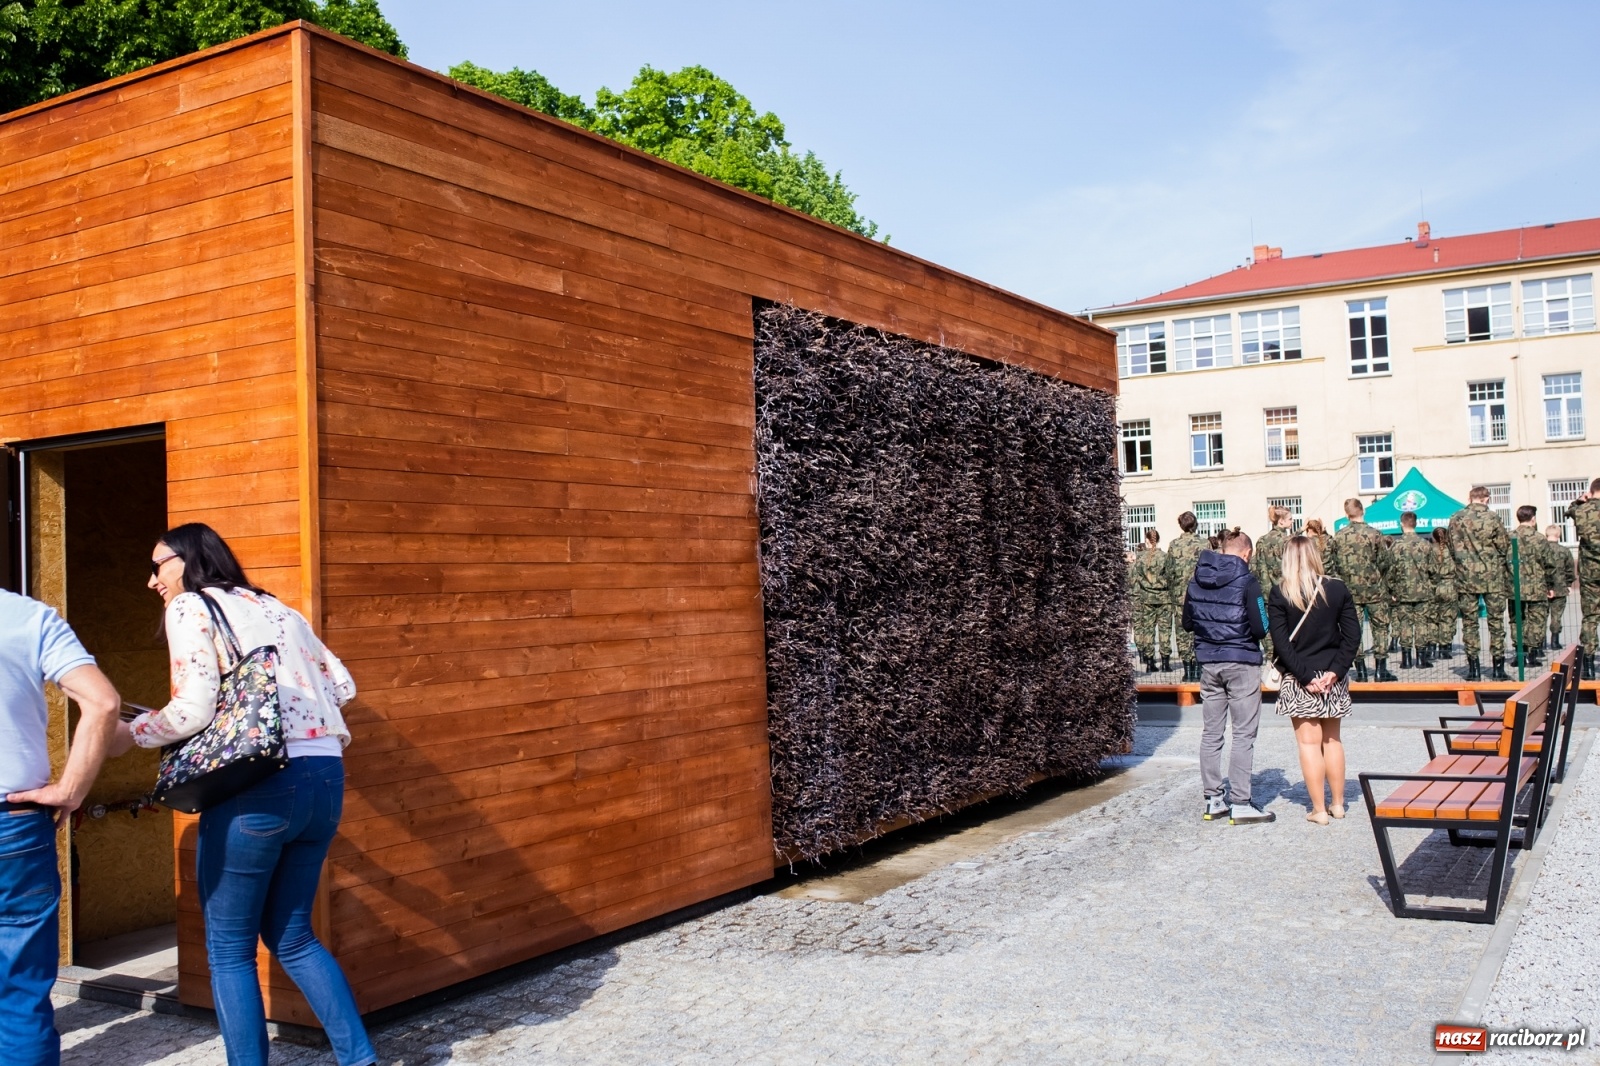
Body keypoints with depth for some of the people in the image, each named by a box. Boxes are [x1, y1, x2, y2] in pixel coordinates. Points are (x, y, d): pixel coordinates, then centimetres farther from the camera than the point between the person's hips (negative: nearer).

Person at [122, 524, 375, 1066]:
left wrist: (129, 734, 6)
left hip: (260, 784, -7)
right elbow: (342, 684, 19)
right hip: (325, 779, 7)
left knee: (229, 948, 8)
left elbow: (194, 710, -9)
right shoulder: (278, 609, 20)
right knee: (291, 936, 19)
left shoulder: (190, 607, 1)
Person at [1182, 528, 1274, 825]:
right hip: (1241, 663, -5)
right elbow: (1260, 628, -14)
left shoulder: (1197, 579, 4)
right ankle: (1240, 804, 1)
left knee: (1211, 733, 11)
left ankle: (1213, 800, 16)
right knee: (1244, 735, 0)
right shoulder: (1246, 581, -12)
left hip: (1208, 663, 5)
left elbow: (1187, 622, 11)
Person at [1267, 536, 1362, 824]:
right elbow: (1352, 634, -4)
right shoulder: (1337, 589, 0)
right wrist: (1336, 670, -7)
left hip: (1298, 680, -3)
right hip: (1332, 677, 3)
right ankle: (1337, 803, 23)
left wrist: (1305, 676, -11)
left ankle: (1319, 810, 6)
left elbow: (1280, 641, -12)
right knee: (1332, 739, 16)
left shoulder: (1279, 594, -8)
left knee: (1309, 742, 3)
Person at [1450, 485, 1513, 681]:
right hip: (1492, 577, -1)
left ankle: (1473, 669, 5)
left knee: (1469, 622, 6)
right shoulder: (1493, 518, -6)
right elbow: (1505, 547, 0)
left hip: (1466, 577, 2)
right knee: (1496, 621, 5)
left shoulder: (1456, 519, 0)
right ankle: (1498, 668, 5)